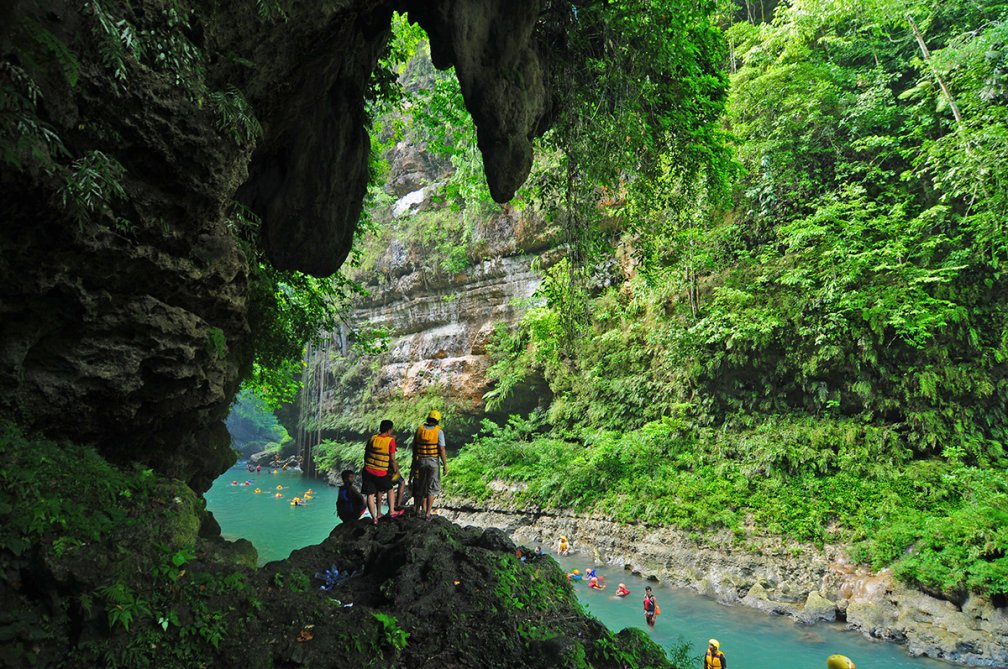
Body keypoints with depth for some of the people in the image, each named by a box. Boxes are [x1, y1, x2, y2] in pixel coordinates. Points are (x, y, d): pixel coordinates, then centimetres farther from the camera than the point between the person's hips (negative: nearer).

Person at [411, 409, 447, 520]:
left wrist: (414, 461, 18)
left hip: (420, 461, 3)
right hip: (433, 462, -3)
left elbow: (414, 446, 6)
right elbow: (442, 450, -15)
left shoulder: (419, 429, 0)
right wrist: (445, 466, -8)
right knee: (431, 488, 6)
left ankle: (420, 511, 23)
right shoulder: (439, 431, -12)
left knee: (421, 487, 19)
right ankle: (427, 514, 5)